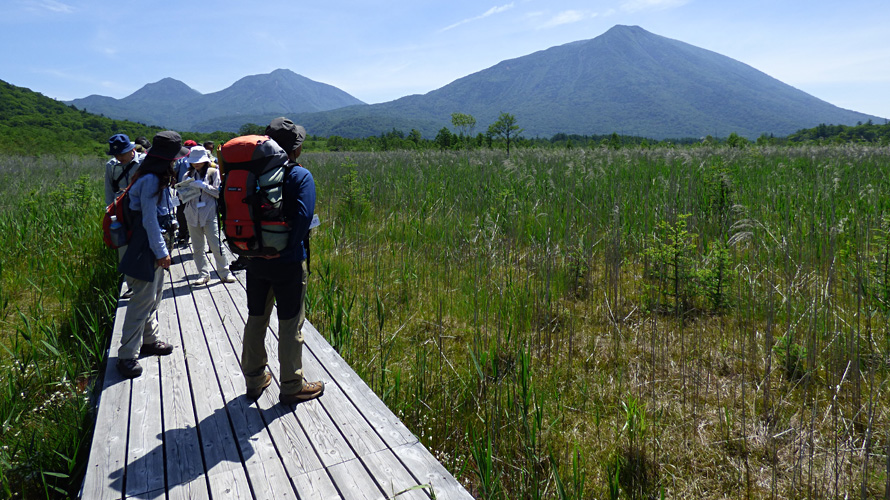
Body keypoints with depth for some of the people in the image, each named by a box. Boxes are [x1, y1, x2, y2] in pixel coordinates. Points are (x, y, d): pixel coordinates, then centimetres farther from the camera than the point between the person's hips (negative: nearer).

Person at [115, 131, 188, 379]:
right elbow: (149, 219, -21)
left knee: (155, 296, 20)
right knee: (143, 300, -7)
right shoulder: (150, 180, -19)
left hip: (157, 242, 11)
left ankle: (149, 340, 35)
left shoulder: (158, 178, 12)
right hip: (149, 247, -11)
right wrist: (161, 251, -19)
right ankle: (127, 356, 0)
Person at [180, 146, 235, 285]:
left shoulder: (213, 172, 1)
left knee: (216, 245, -8)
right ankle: (203, 274, 14)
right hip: (192, 215, 4)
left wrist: (203, 185, -16)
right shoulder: (188, 175, 13)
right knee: (197, 248, 6)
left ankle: (224, 273, 3)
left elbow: (219, 193, -7)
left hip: (210, 214, -4)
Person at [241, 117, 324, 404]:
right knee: (290, 324, 6)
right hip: (287, 263, -5)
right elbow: (302, 216, -23)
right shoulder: (300, 176, -12)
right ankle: (292, 386, 17)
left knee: (256, 319, 17)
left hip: (255, 261, 5)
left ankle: (254, 380, 31)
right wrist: (287, 248, -14)